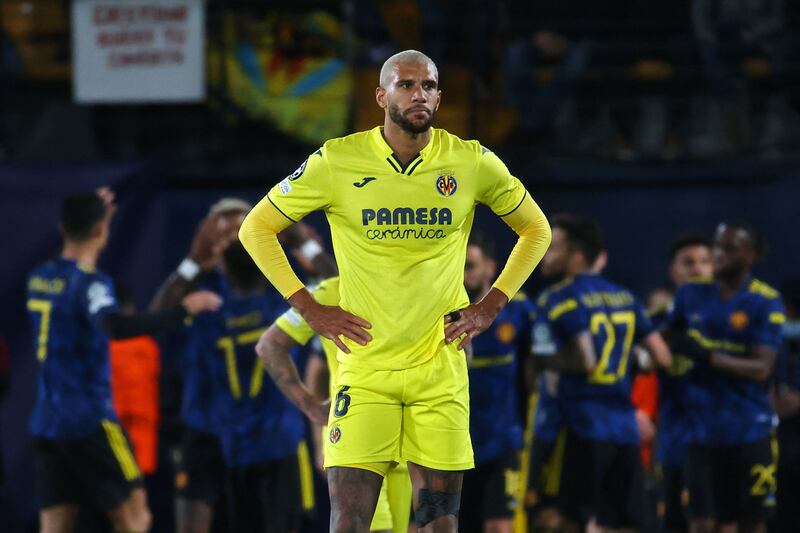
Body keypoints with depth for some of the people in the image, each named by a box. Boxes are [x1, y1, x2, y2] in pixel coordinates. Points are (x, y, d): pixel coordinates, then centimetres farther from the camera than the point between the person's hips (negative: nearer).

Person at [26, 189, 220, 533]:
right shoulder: (89, 282, -13)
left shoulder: (40, 278, 10)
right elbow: (116, 327, -33)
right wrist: (183, 310, -30)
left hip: (46, 424, 7)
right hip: (90, 422, -7)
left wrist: (94, 214, 36)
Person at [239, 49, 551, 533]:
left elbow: (536, 229, 17)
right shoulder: (338, 162, -4)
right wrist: (309, 308, 0)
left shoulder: (473, 163, 1)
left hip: (441, 369, 2)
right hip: (365, 368, -1)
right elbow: (256, 228, 6)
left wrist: (492, 306, 7)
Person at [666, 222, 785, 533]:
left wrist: (707, 356, -23)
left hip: (749, 430, -3)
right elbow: (669, 342, 22)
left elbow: (761, 369, -16)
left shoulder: (765, 303, -7)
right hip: (703, 428, 3)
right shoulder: (692, 295, 7)